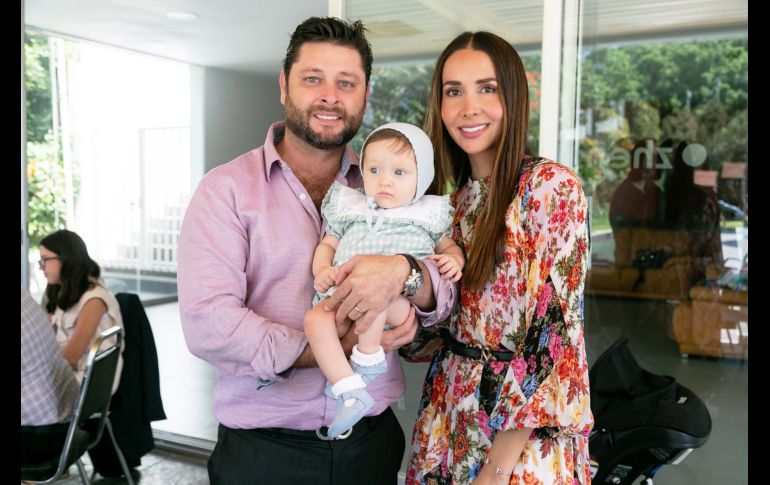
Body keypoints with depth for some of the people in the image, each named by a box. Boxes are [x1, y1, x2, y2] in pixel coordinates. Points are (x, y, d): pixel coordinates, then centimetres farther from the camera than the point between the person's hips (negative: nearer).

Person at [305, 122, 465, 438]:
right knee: (315, 319, -27)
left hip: (403, 304, -3)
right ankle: (350, 392, -25)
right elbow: (327, 244, 26)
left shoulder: (428, 214, 19)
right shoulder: (350, 208, 24)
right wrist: (322, 269, 4)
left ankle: (367, 357, -20)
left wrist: (453, 260, 2)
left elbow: (449, 246, 27)